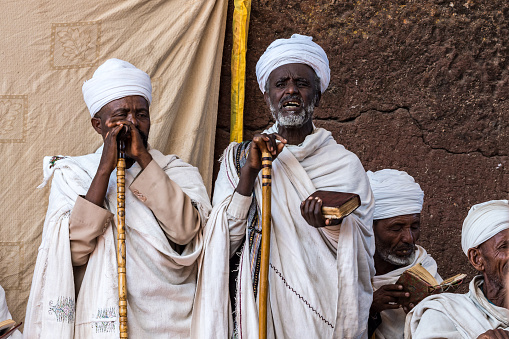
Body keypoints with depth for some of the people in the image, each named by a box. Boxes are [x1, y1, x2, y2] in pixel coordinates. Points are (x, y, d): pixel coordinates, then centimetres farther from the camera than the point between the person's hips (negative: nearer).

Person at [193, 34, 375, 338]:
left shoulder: (345, 164, 3)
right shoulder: (239, 159, 6)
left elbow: (364, 261, -1)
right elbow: (225, 243, -5)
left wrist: (334, 224, -19)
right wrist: (250, 172, -13)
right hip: (261, 313, 0)